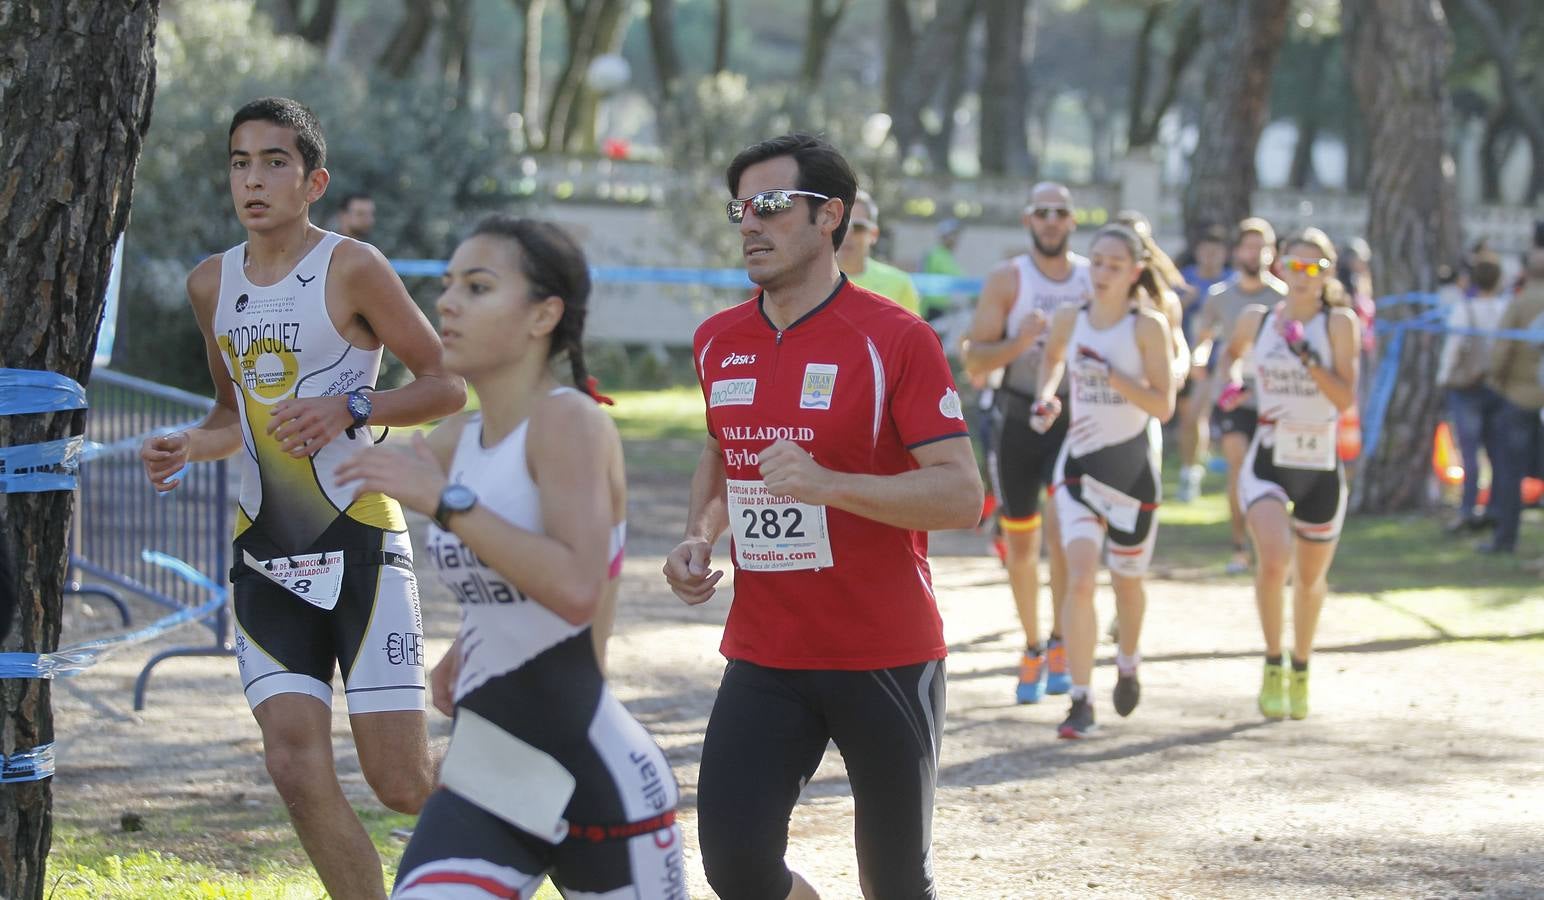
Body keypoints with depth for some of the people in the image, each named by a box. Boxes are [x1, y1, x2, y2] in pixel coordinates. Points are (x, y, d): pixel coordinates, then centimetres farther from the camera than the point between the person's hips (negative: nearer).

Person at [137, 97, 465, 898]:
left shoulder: (351, 269, -8)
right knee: (295, 764, -9)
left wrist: (352, 409, -19)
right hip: (265, 553, 5)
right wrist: (187, 447, 3)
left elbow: (448, 385, -4)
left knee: (402, 784, -5)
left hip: (359, 543, -5)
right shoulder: (211, 283, 10)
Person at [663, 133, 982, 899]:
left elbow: (961, 496, -16)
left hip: (885, 657, -4)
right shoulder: (719, 342, 7)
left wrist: (828, 484, -29)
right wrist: (699, 536, 6)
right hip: (764, 656, 4)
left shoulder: (896, 339, -11)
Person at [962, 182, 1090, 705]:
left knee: (1061, 525, -17)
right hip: (1018, 420, 0)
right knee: (1020, 540, 7)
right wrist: (1019, 342, -23)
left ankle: (1061, 644, -2)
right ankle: (1032, 648, 23)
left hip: (1075, 420, 0)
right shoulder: (1007, 280, -2)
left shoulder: (1094, 279, 4)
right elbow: (974, 361, -6)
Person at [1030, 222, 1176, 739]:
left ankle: (1128, 665, 46)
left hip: (1134, 467, -1)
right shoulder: (1070, 319, 0)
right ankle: (1080, 701, -11)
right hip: (1080, 463, 2)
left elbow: (1164, 406, -15)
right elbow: (1052, 356, 23)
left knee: (1126, 580, 16)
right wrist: (1047, 396, 4)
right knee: (1079, 580, -15)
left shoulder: (1148, 325, -11)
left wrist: (1110, 374, -25)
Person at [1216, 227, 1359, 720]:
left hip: (1321, 466, 0)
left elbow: (1346, 399, -15)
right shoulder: (1256, 319, 0)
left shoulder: (1339, 323, -7)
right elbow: (1231, 352, 24)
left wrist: (1308, 358, -27)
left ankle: (1300, 669, 39)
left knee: (1310, 578, 14)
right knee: (1273, 561, -24)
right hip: (1267, 461, 0)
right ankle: (1273, 665, -5)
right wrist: (1226, 386, 5)